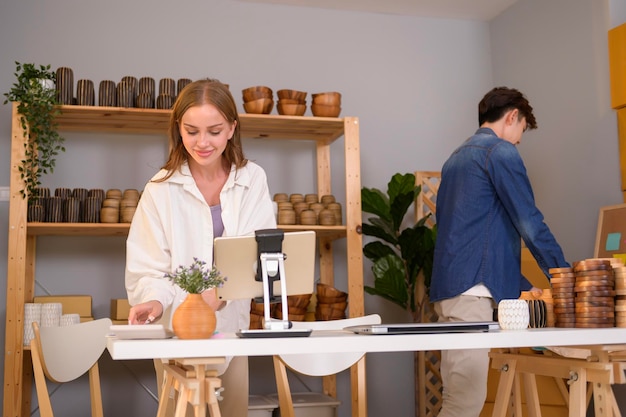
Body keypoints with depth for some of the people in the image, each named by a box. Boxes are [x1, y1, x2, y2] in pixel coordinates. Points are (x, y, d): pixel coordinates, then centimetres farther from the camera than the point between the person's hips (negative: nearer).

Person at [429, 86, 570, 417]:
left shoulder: (457, 158, 23)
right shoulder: (501, 152, -3)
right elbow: (530, 225, -8)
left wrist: (522, 287, 25)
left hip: (449, 285, 9)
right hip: (471, 289, -9)